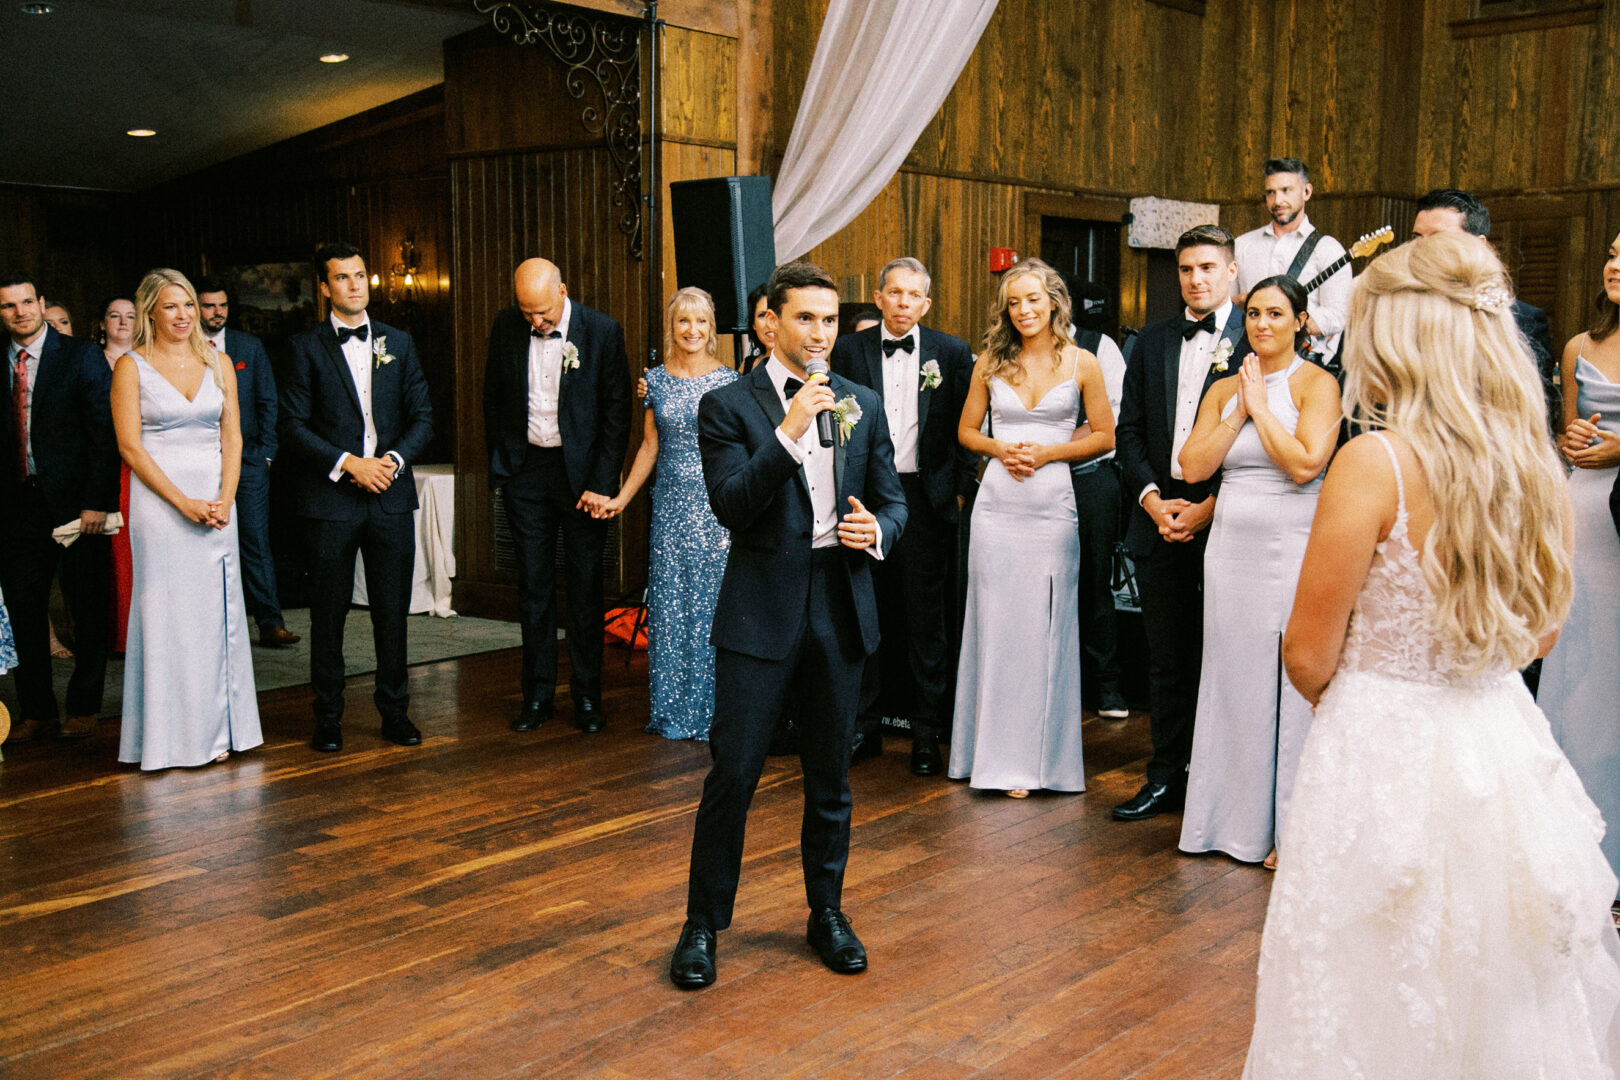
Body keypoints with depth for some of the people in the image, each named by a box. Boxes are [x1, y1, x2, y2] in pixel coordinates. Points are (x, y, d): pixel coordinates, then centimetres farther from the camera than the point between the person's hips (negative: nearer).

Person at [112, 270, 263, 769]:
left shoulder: (219, 363, 9)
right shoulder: (131, 366, -1)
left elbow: (232, 438, 7)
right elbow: (130, 446, -7)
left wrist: (224, 500, -7)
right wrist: (184, 502, -14)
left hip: (216, 500, 4)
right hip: (159, 499, -3)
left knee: (217, 612, 5)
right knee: (168, 614, -1)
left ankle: (217, 729, 14)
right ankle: (171, 734, 8)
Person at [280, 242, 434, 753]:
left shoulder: (398, 343, 11)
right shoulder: (306, 347, 2)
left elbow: (422, 417, 9)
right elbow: (294, 425, -5)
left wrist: (394, 459, -8)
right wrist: (348, 463, -14)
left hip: (392, 496, 2)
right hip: (331, 498, -2)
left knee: (393, 609, 6)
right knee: (329, 611, 4)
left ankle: (394, 710, 18)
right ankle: (328, 716, 16)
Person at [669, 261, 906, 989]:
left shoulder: (862, 405, 9)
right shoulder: (729, 405, -3)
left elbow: (892, 500, 12)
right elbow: (731, 506, -14)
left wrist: (876, 531, -10)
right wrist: (789, 431, -22)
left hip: (840, 608, 4)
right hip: (761, 610, -3)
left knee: (831, 776, 13)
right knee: (732, 772, -2)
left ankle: (826, 913, 29)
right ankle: (703, 923, 15)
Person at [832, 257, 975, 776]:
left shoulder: (952, 353, 4)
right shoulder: (849, 350, 5)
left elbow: (965, 427, 6)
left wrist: (959, 490, 0)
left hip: (926, 498, -1)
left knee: (927, 617, 4)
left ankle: (927, 733, 12)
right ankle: (865, 725, 19)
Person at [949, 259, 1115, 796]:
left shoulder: (1081, 363, 2)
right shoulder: (991, 362, 7)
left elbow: (1104, 436, 4)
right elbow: (967, 430, 13)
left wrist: (1047, 453, -9)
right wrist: (1001, 450, -7)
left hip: (1053, 506, -1)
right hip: (998, 505, 2)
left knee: (1045, 625, 2)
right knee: (996, 624, 3)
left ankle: (1039, 756, 13)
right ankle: (999, 753, 14)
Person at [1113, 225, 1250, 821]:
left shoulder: (1254, 340, -2)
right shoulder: (1152, 341, 12)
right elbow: (1130, 429, 10)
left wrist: (1212, 506, -14)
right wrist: (1152, 497, -4)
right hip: (1160, 515, 4)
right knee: (1167, 658, 10)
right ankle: (1167, 776, 20)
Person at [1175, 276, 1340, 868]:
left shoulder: (1316, 384, -3)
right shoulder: (1224, 389, 12)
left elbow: (1306, 463, -16)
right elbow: (1193, 466, 3)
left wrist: (1261, 407, -9)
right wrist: (1238, 414, -4)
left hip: (1292, 549, -5)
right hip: (1231, 547, 5)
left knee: (1292, 683, -2)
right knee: (1234, 680, 9)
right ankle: (1239, 818, 20)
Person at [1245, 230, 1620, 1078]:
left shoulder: (1375, 462, -17)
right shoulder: (1530, 460, 0)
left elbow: (1308, 659, -11)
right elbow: (1539, 634, 13)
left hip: (1386, 753, -6)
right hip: (1501, 745, 6)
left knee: (1381, 1008, 10)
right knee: (1506, 1004, 20)